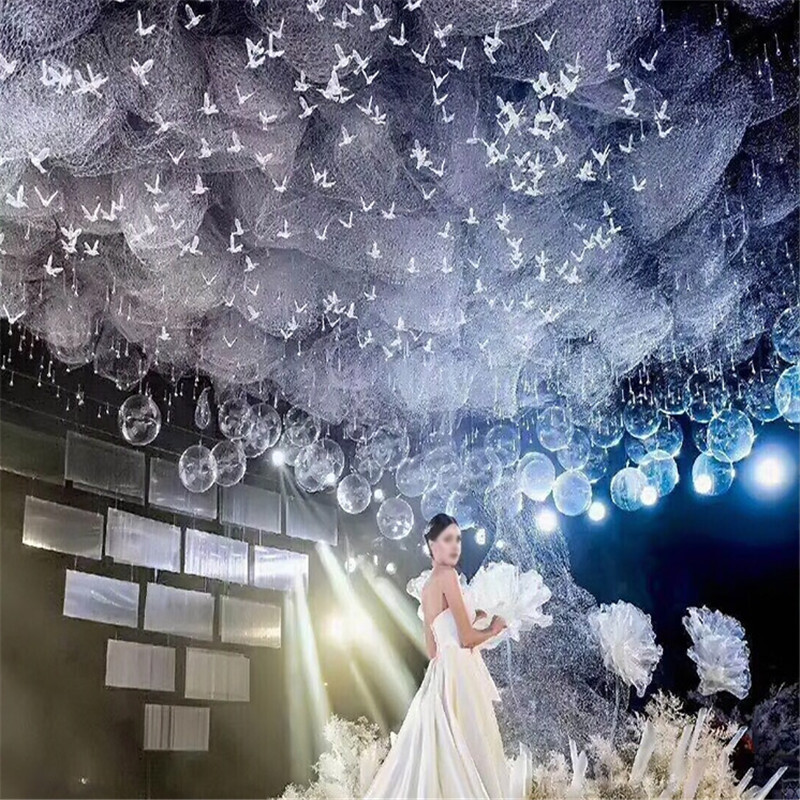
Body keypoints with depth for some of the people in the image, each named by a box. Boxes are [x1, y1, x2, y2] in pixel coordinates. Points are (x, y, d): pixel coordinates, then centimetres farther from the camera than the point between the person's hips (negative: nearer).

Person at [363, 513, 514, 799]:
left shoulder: (428, 585, 17)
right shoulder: (448, 575, -9)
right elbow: (466, 638, -14)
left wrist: (475, 616, 23)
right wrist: (494, 628, 5)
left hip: (442, 672, 9)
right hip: (459, 674, -9)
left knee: (442, 753, 9)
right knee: (470, 752, -8)